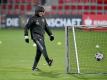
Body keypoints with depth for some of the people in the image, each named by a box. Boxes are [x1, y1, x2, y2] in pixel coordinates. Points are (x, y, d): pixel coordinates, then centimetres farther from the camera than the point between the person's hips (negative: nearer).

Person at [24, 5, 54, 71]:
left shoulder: (43, 18, 16)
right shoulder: (33, 19, -4)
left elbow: (46, 27, 25)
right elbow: (26, 27, -3)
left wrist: (51, 35, 19)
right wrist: (26, 36, -11)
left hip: (42, 36, 7)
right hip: (35, 36, -7)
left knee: (39, 52, 4)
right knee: (42, 47, -27)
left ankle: (34, 67, 12)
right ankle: (48, 61, -41)